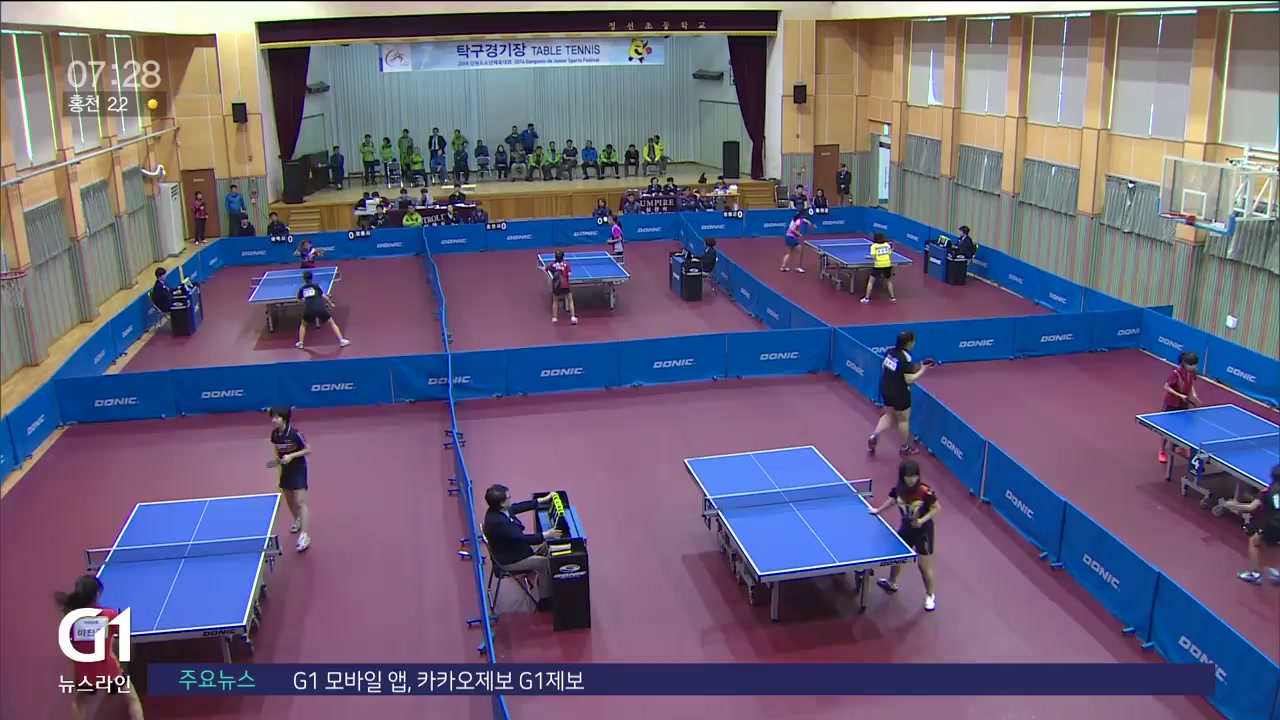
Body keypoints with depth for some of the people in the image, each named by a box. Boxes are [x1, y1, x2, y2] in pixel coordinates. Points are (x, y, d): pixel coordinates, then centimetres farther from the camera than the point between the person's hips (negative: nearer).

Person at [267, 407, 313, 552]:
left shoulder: (294, 433, -22)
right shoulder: (274, 434, -4)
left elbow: (308, 450, -15)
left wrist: (291, 456, -25)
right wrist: (276, 459, -3)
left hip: (298, 469, -7)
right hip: (285, 469, 7)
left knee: (300, 502, -14)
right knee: (289, 501, 20)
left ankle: (304, 535, -17)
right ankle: (298, 521, 48)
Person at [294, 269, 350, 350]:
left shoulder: (301, 289, 16)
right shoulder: (315, 286, 12)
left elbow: (302, 300, 16)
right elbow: (324, 296, 9)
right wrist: (331, 303, 23)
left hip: (309, 310, 1)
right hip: (321, 308, -1)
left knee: (303, 325, 29)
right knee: (332, 323, 16)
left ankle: (300, 343, 23)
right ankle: (341, 341, 9)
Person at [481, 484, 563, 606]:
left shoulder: (497, 510, -8)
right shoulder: (497, 522, -36)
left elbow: (519, 507, 8)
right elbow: (522, 538, -34)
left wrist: (543, 500, 12)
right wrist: (546, 535, -31)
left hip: (514, 547, 10)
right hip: (509, 560, -10)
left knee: (546, 546, 11)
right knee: (546, 563, -11)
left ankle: (543, 583, 24)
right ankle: (544, 600, 4)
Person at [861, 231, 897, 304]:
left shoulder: (874, 246, 0)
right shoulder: (887, 244, 9)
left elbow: (873, 256, -10)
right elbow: (890, 255, 9)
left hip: (878, 266, -3)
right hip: (887, 265, 3)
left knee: (871, 281, 9)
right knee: (888, 281, 25)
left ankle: (867, 298, 4)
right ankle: (892, 297, 25)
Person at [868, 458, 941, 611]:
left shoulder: (925, 491, -29)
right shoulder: (898, 489, -14)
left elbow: (937, 508, -17)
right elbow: (892, 500, 9)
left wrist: (923, 520, -28)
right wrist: (878, 510, 9)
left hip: (923, 530, -6)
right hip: (906, 527, 6)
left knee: (924, 565, 0)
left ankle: (930, 595, 22)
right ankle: (891, 582, 49)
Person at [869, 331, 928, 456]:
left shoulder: (890, 351, -3)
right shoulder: (906, 358, -24)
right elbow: (910, 380, -24)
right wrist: (922, 370, -11)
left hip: (885, 390, 7)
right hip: (899, 393, -7)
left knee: (889, 415, 25)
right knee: (903, 419, 13)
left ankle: (874, 436, 8)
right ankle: (905, 447, 29)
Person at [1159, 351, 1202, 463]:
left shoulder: (1192, 372, -9)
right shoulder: (1176, 373, -28)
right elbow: (1166, 387, -23)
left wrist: (1193, 393, -6)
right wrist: (1180, 395, -30)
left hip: (1184, 404, 5)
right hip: (1172, 404, -5)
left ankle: (1177, 446, 34)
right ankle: (1162, 452, 18)